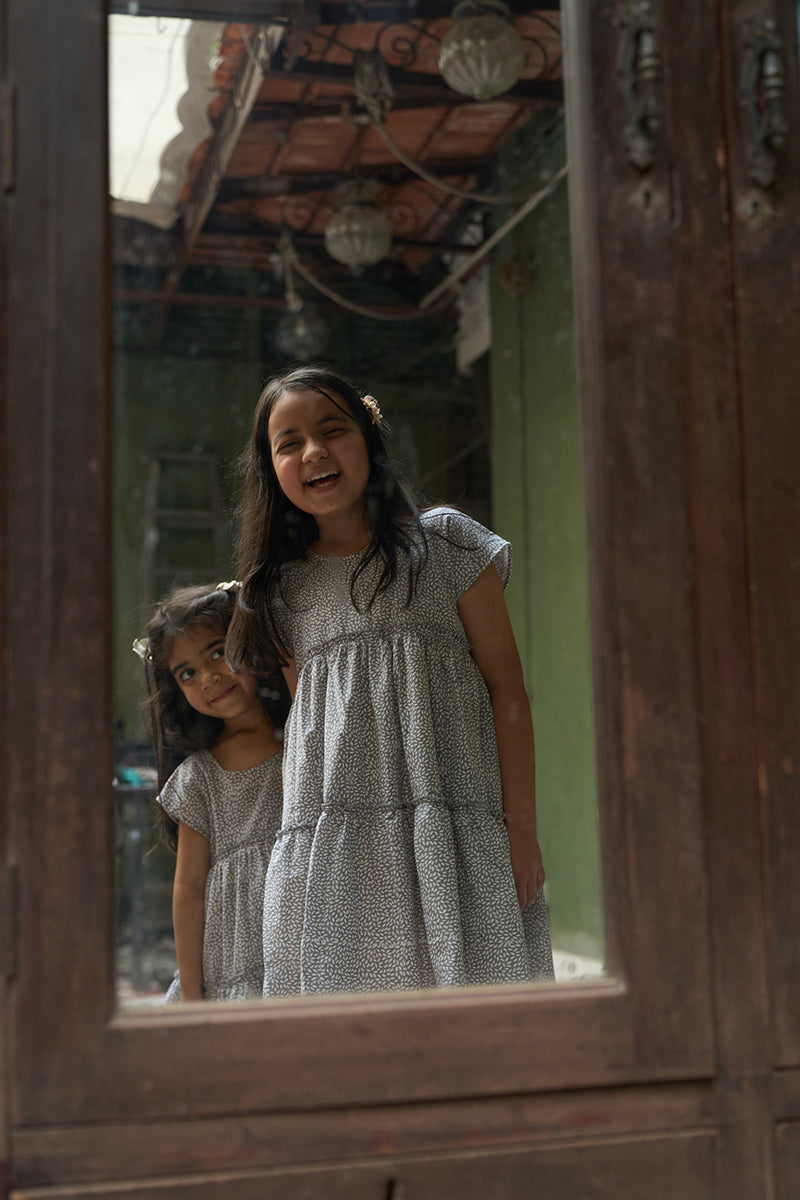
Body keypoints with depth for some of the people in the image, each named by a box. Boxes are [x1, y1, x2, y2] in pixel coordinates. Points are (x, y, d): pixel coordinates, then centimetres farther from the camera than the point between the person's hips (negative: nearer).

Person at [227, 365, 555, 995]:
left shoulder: (446, 542, 6)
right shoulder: (285, 588, 15)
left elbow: (507, 688, 2)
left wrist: (521, 827, -5)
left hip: (453, 826, -2)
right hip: (330, 842, 3)